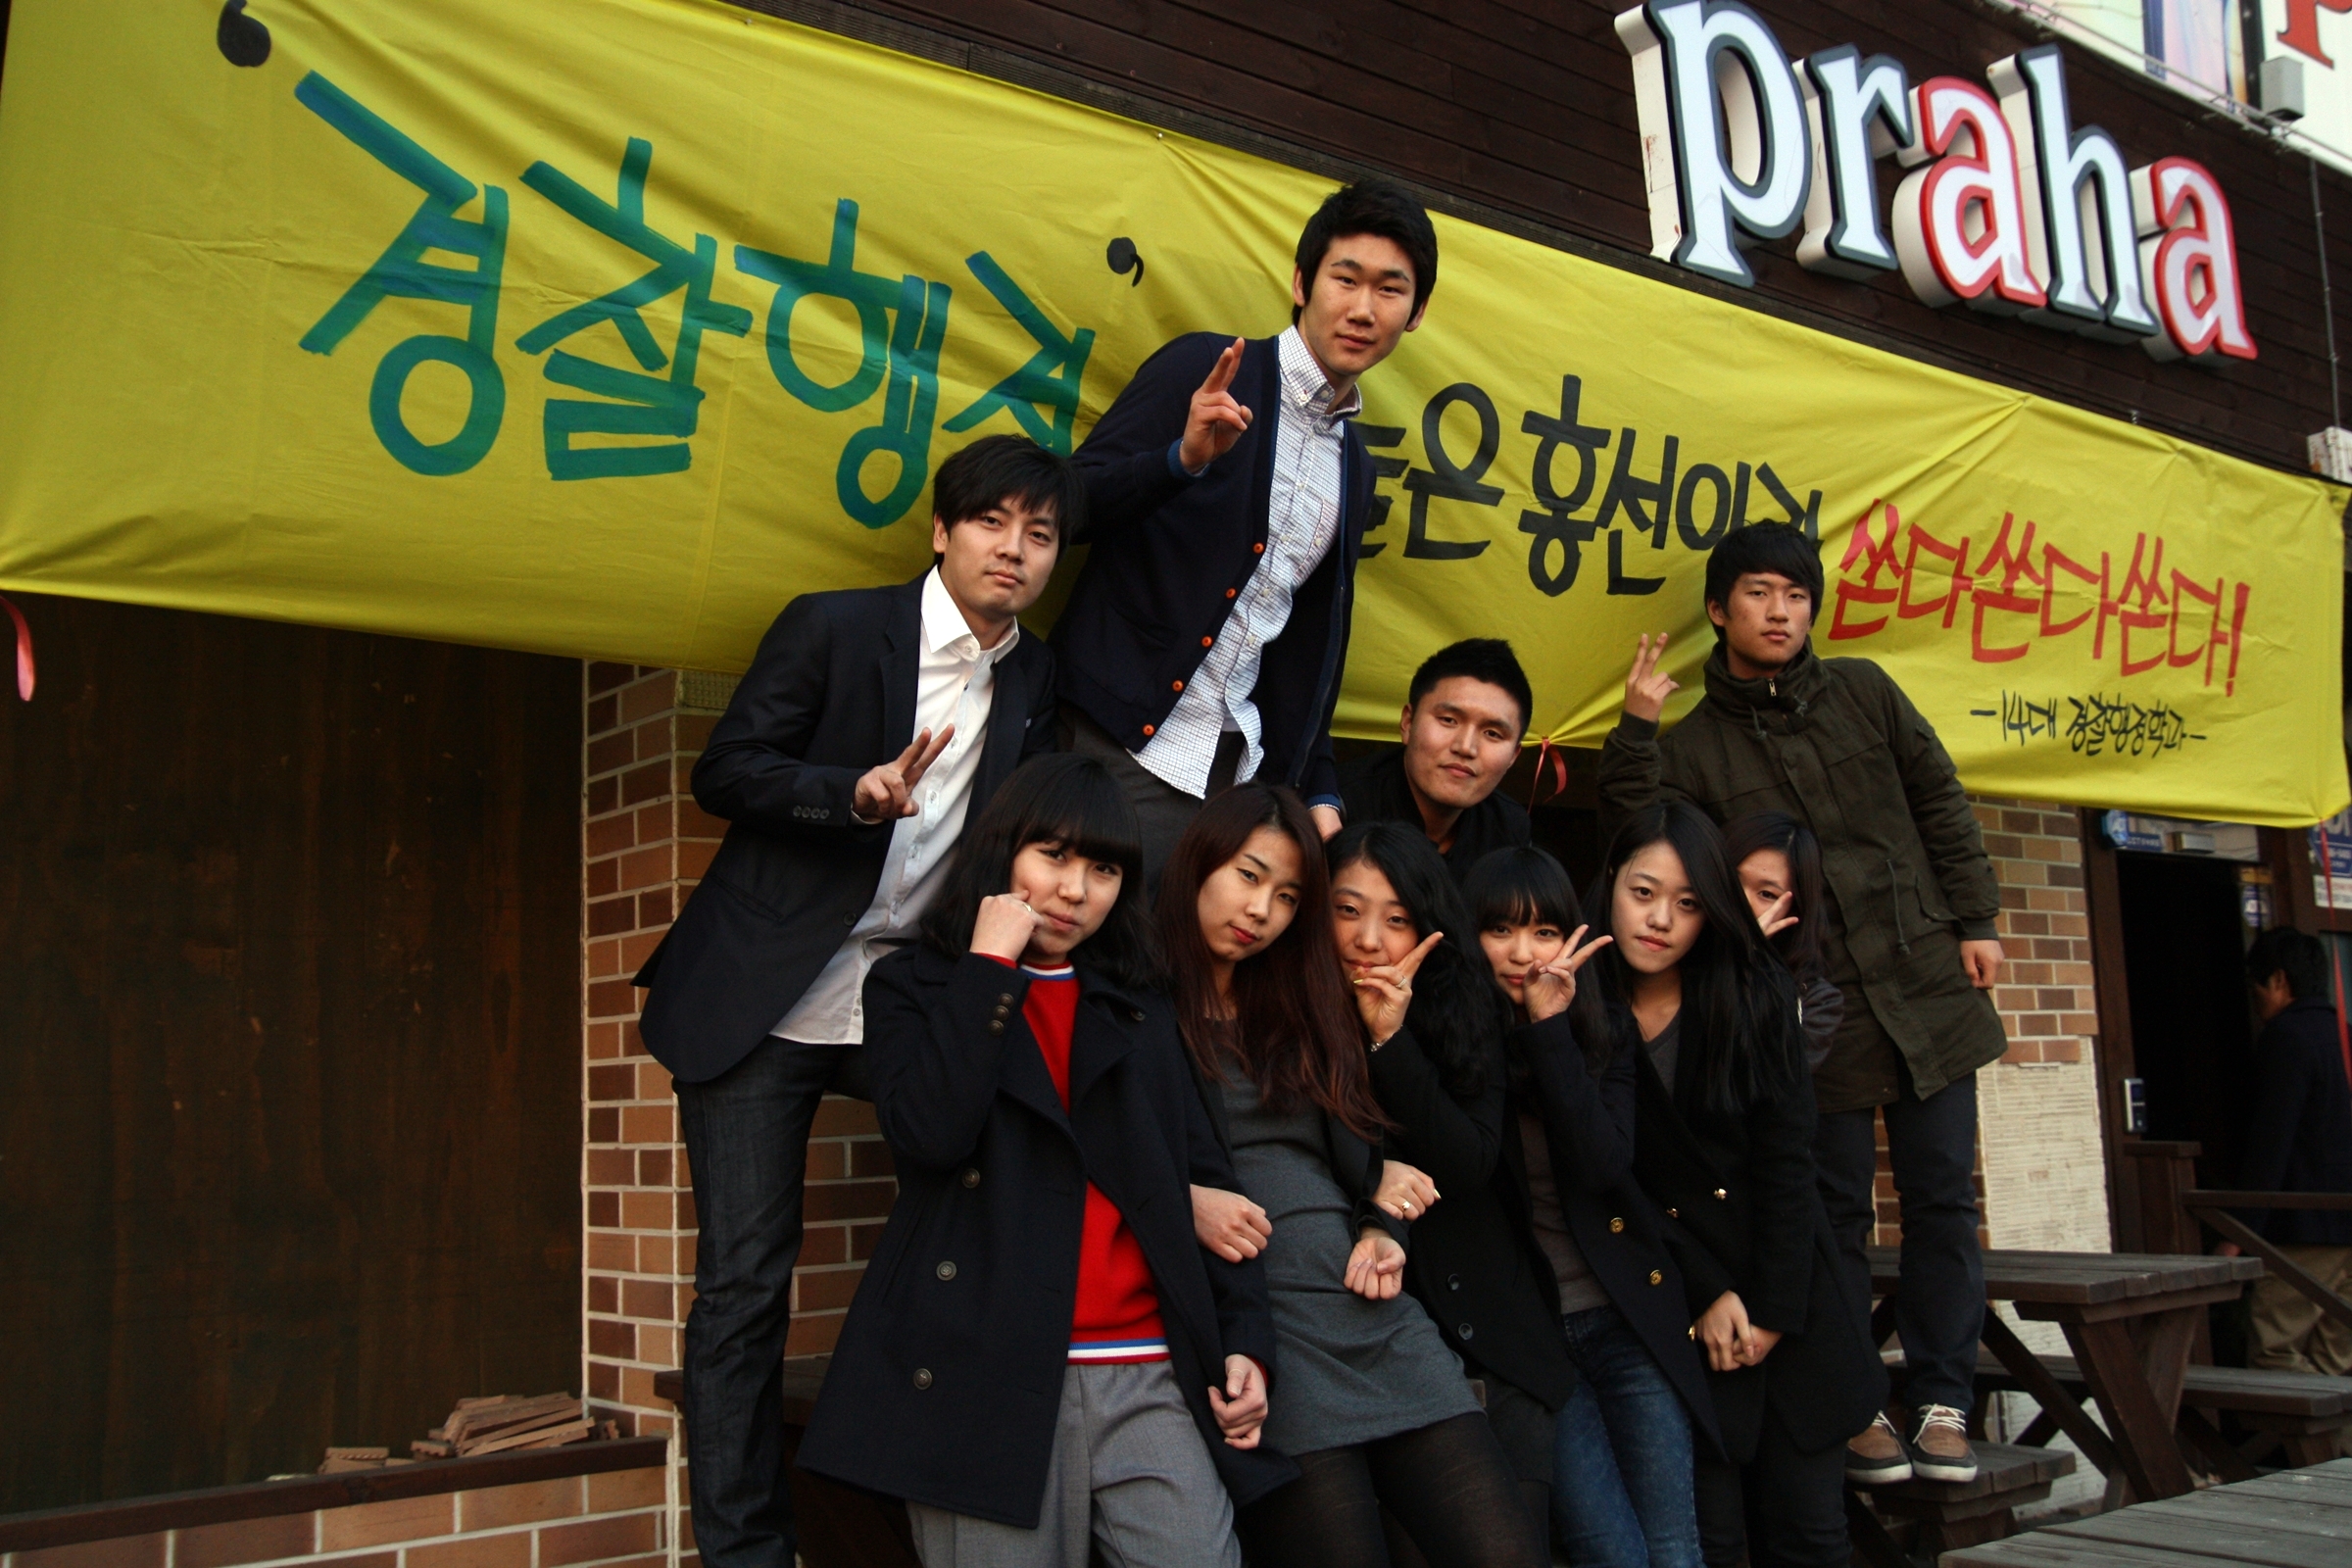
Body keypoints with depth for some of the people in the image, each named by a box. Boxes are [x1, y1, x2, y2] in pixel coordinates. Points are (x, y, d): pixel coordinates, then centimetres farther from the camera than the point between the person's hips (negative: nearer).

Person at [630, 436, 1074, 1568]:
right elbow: (724, 773, -7)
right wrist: (857, 792, -24)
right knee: (746, 1279, -2)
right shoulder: (834, 628, -6)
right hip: (763, 999, -4)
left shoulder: (1036, 682, 7)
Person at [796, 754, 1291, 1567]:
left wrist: (1244, 1338, 3)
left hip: (1153, 1375, 3)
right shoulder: (914, 987, 10)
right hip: (989, 1376, -3)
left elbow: (1202, 1174, 14)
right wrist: (989, 967, -4)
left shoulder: (1143, 1008, 18)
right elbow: (929, 1134, -9)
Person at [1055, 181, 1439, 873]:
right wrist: (1184, 457, -23)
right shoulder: (1204, 369, -1)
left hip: (1238, 767, 5)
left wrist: (1320, 792, 15)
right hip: (1121, 744, -5)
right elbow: (1071, 504, -7)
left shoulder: (1356, 466, 16)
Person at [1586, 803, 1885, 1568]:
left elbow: (1784, 1166, -5)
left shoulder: (1755, 996, -4)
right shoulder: (1579, 1011, -7)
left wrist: (1772, 1311, -9)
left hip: (1792, 1303, 1)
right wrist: (1704, 1297, -11)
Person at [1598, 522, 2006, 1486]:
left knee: (1942, 1199, 4)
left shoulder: (1863, 692, 8)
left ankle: (1942, 1401, 16)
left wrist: (1975, 920, 7)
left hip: (1928, 983, 2)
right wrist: (1633, 733, -16)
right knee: (1837, 1214, 4)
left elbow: (1940, 802, 12)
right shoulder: (1694, 746, 2)